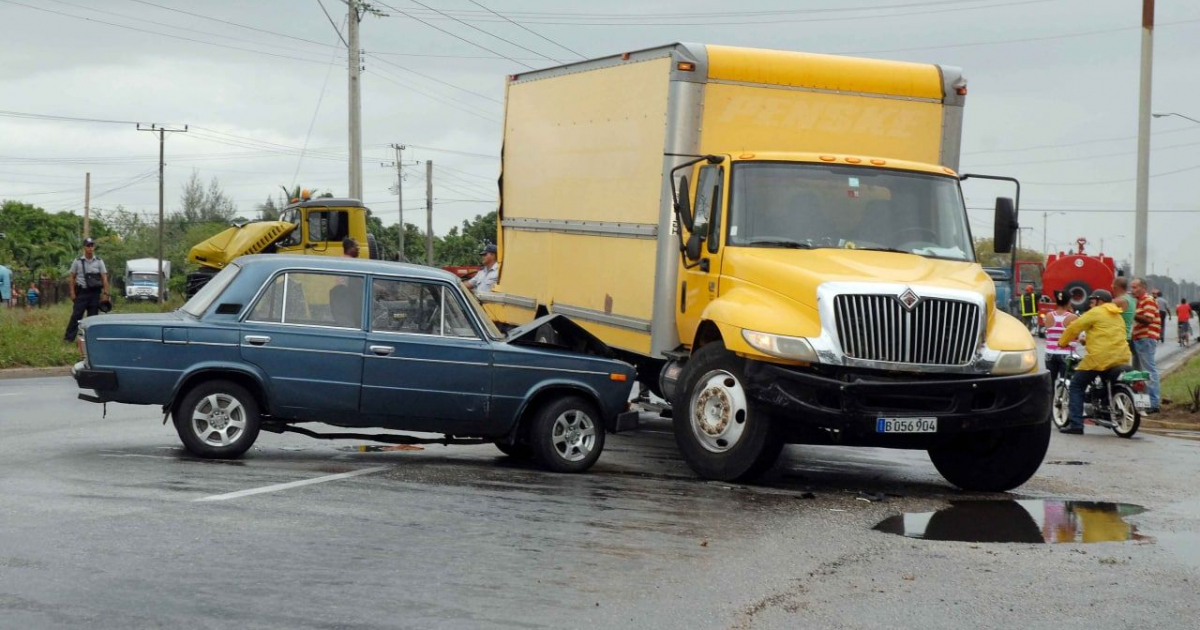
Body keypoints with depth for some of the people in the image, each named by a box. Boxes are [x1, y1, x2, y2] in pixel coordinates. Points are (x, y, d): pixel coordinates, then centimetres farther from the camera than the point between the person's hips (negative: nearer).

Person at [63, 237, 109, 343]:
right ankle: (69, 337, -3)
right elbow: (72, 277, 7)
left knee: (93, 316, 4)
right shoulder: (78, 261, 3)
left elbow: (104, 278, 3)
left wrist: (105, 293, -5)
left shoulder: (99, 262, 4)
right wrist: (72, 292, 0)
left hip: (95, 293, 1)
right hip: (82, 292, -1)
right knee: (76, 315, -5)